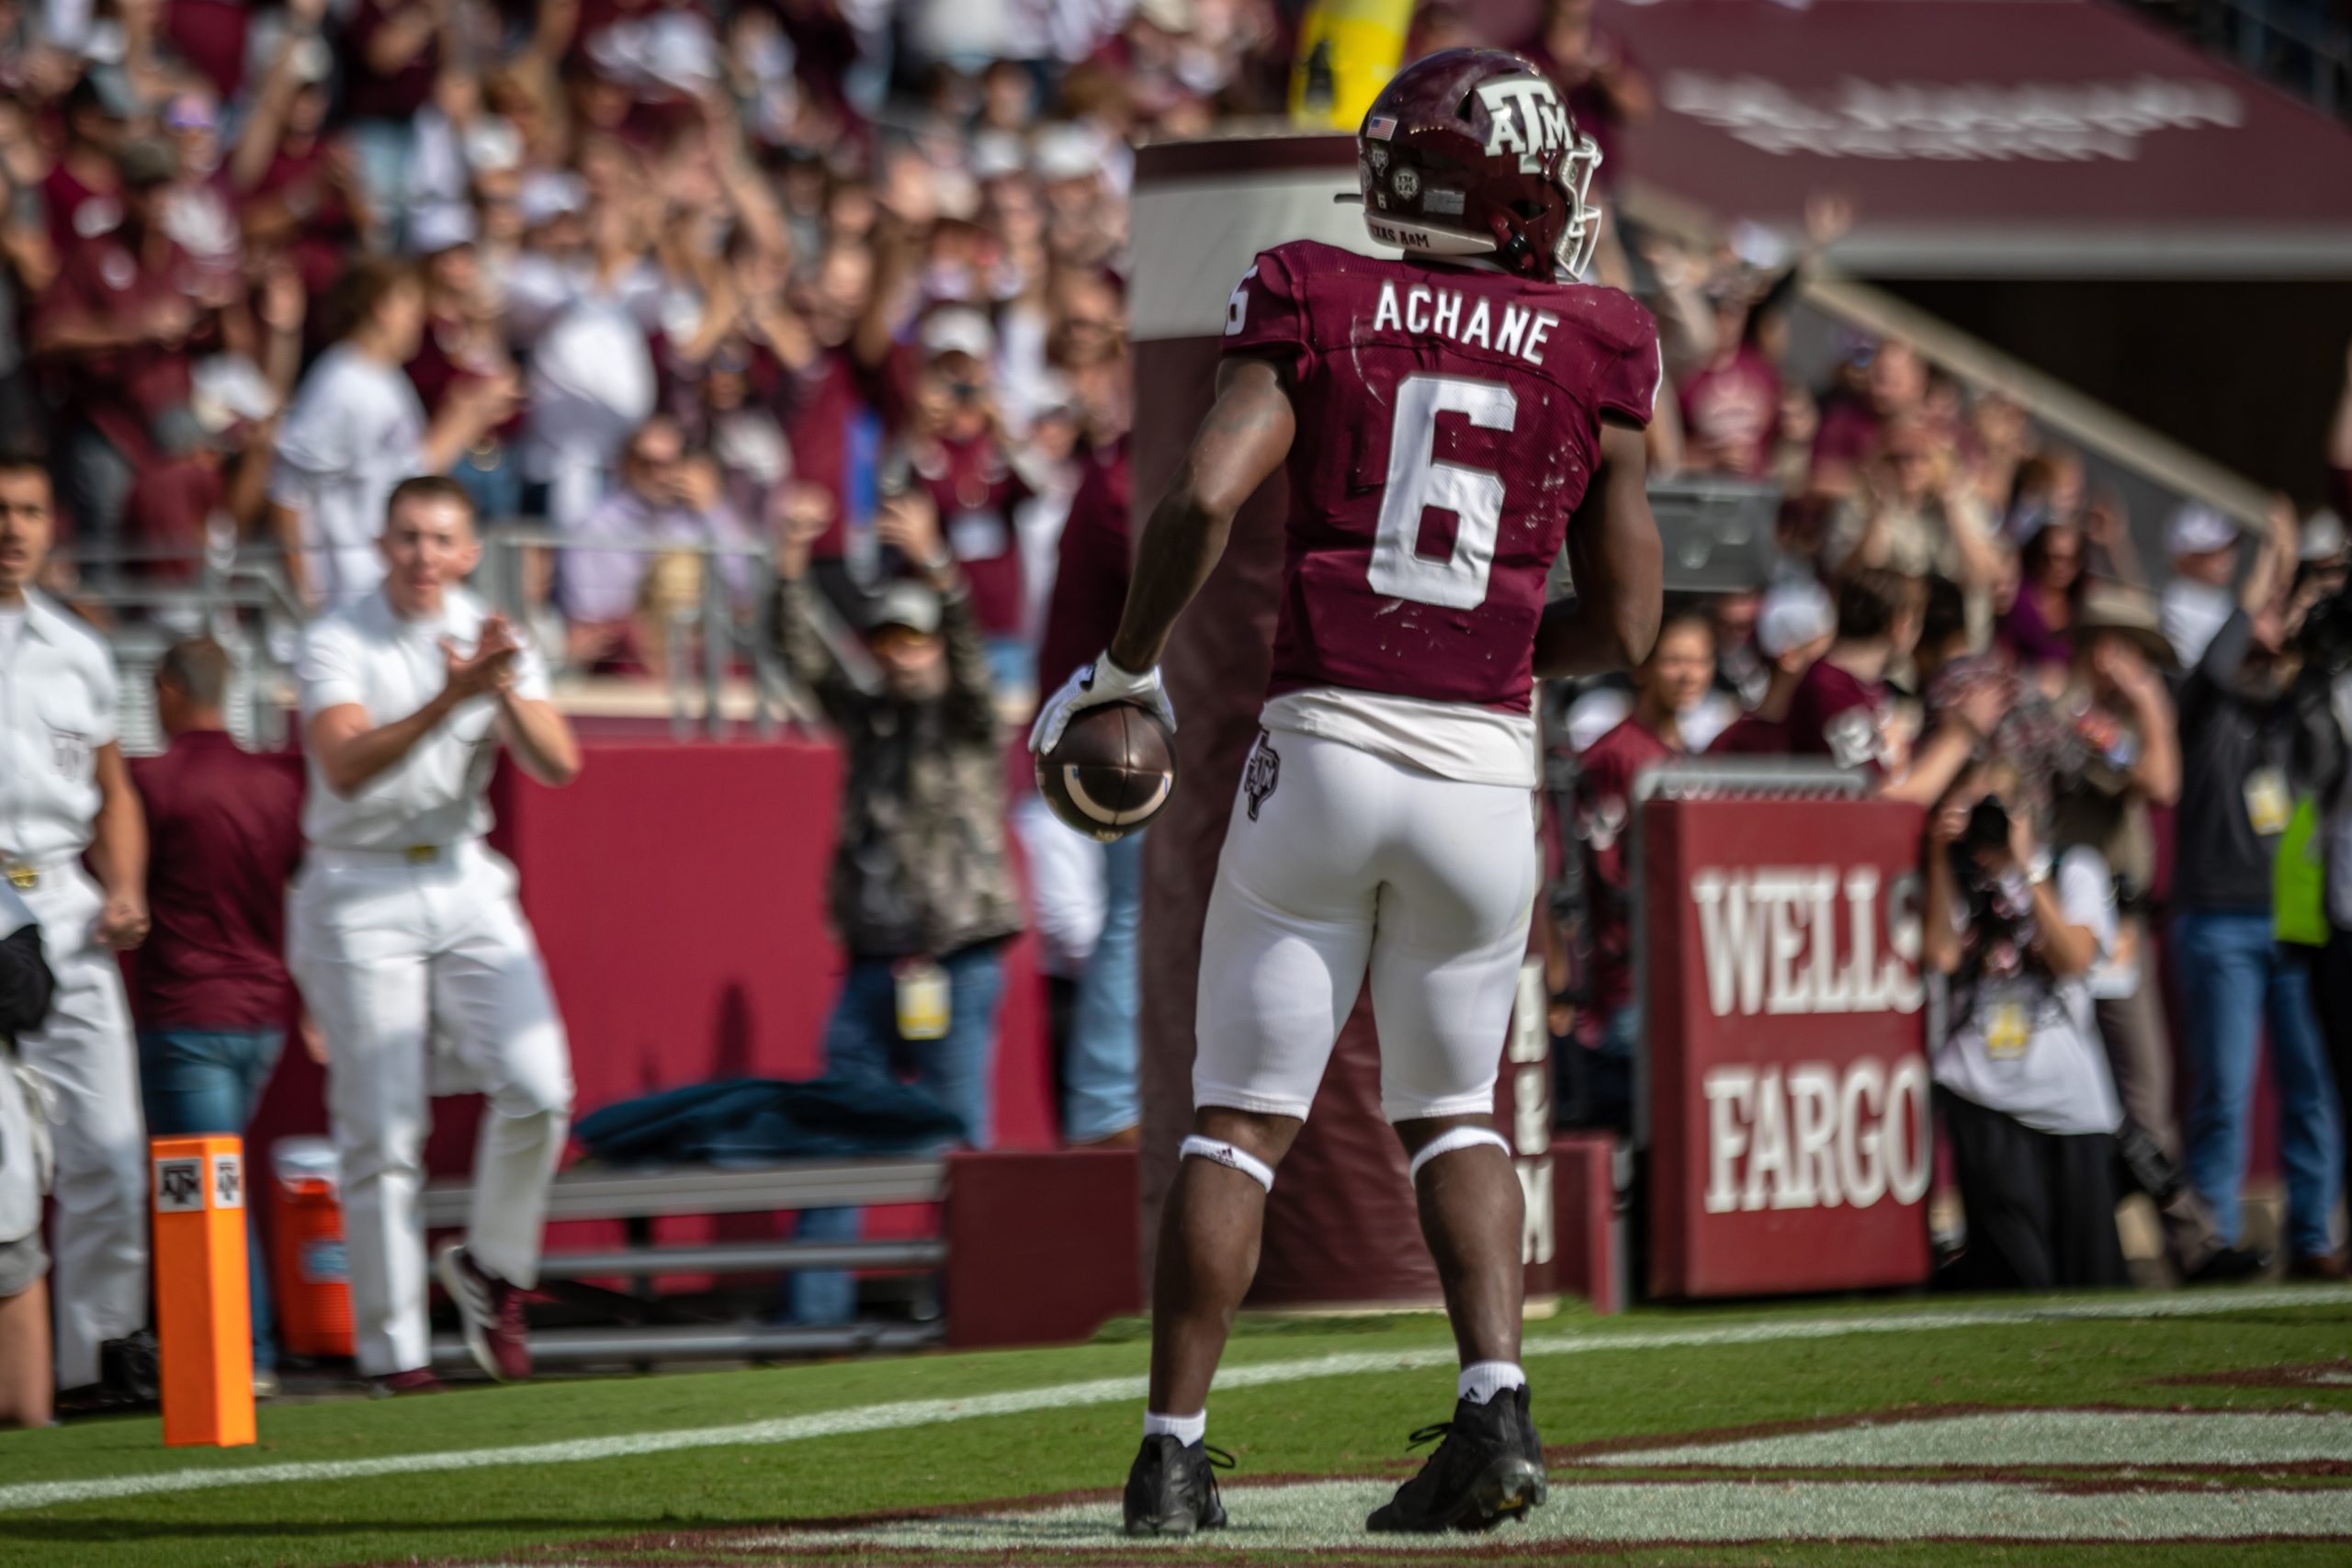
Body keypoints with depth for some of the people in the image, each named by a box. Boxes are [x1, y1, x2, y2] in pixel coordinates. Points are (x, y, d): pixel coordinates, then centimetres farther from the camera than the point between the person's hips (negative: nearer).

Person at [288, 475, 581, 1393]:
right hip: (359, 896, -4)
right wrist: (447, 701, -34)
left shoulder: (495, 641, 6)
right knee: (382, 1133, -5)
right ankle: (393, 1352, 1)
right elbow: (345, 765, -23)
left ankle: (491, 1268, 10)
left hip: (465, 884, 4)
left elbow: (558, 766, -5)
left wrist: (507, 693, -24)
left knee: (536, 1086, -13)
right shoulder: (337, 645, -7)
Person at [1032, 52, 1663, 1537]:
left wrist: (1127, 666, 3)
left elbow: (1203, 497, -12)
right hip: (1484, 764, 1)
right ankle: (1495, 1400, -1)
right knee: (1451, 1111, 18)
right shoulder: (1593, 363, 5)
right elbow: (1625, 625, 8)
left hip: (1322, 747, -1)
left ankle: (1174, 1451, 3)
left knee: (1242, 1119, 7)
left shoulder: (1319, 311, 2)